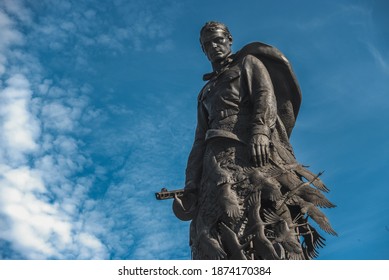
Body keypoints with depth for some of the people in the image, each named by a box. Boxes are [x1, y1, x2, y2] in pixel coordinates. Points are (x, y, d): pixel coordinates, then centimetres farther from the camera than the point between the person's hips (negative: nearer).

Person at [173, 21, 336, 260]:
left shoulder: (248, 63, 24)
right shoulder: (206, 93, 35)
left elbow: (266, 95, 3)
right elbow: (199, 141, 24)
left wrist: (260, 130, -19)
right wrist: (190, 186, 10)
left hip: (256, 147, -4)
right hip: (217, 157, 4)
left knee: (264, 213, -23)